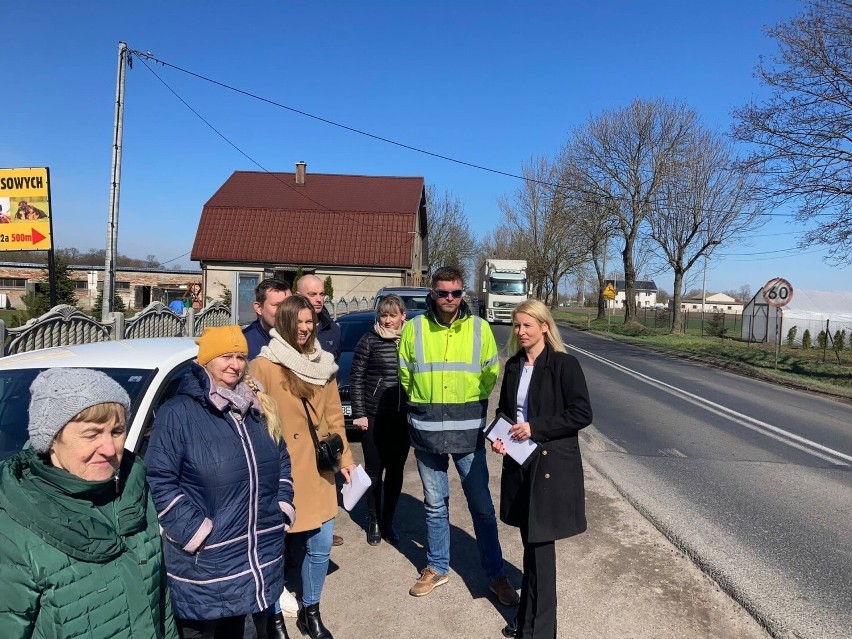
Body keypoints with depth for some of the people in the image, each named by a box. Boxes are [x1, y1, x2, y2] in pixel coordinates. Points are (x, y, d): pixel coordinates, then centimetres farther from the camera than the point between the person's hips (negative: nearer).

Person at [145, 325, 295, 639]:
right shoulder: (178, 413, -13)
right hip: (203, 566, -5)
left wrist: (284, 504, 4)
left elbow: (282, 460, 16)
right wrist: (193, 529, -20)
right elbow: (159, 480, -16)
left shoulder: (258, 408, 7)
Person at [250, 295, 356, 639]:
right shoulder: (263, 365, -9)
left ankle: (310, 611, 32)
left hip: (318, 469, 5)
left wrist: (345, 458, 10)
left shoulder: (323, 364, 9)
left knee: (321, 544, 11)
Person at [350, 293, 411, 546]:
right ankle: (374, 521, 25)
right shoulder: (369, 340, -5)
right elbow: (356, 378, -3)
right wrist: (359, 413, -8)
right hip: (374, 417, -2)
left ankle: (388, 521, 27)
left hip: (403, 418, 3)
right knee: (374, 470, 7)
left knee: (396, 471, 10)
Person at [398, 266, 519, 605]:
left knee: (482, 504, 7)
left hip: (468, 429, 0)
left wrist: (468, 406, 10)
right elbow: (405, 374, 8)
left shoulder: (479, 328, -3)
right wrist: (428, 403, 10)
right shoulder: (414, 328, -3)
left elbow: (491, 374, 7)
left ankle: (496, 574, 24)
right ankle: (437, 567, 33)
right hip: (426, 429, 1)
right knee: (435, 504, 15)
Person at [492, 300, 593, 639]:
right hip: (520, 462, 6)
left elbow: (582, 414, -15)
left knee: (540, 546, 3)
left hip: (552, 465, -5)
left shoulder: (564, 364, -11)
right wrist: (498, 436, -2)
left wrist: (536, 427, -19)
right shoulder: (513, 365, 7)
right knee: (529, 543, 16)